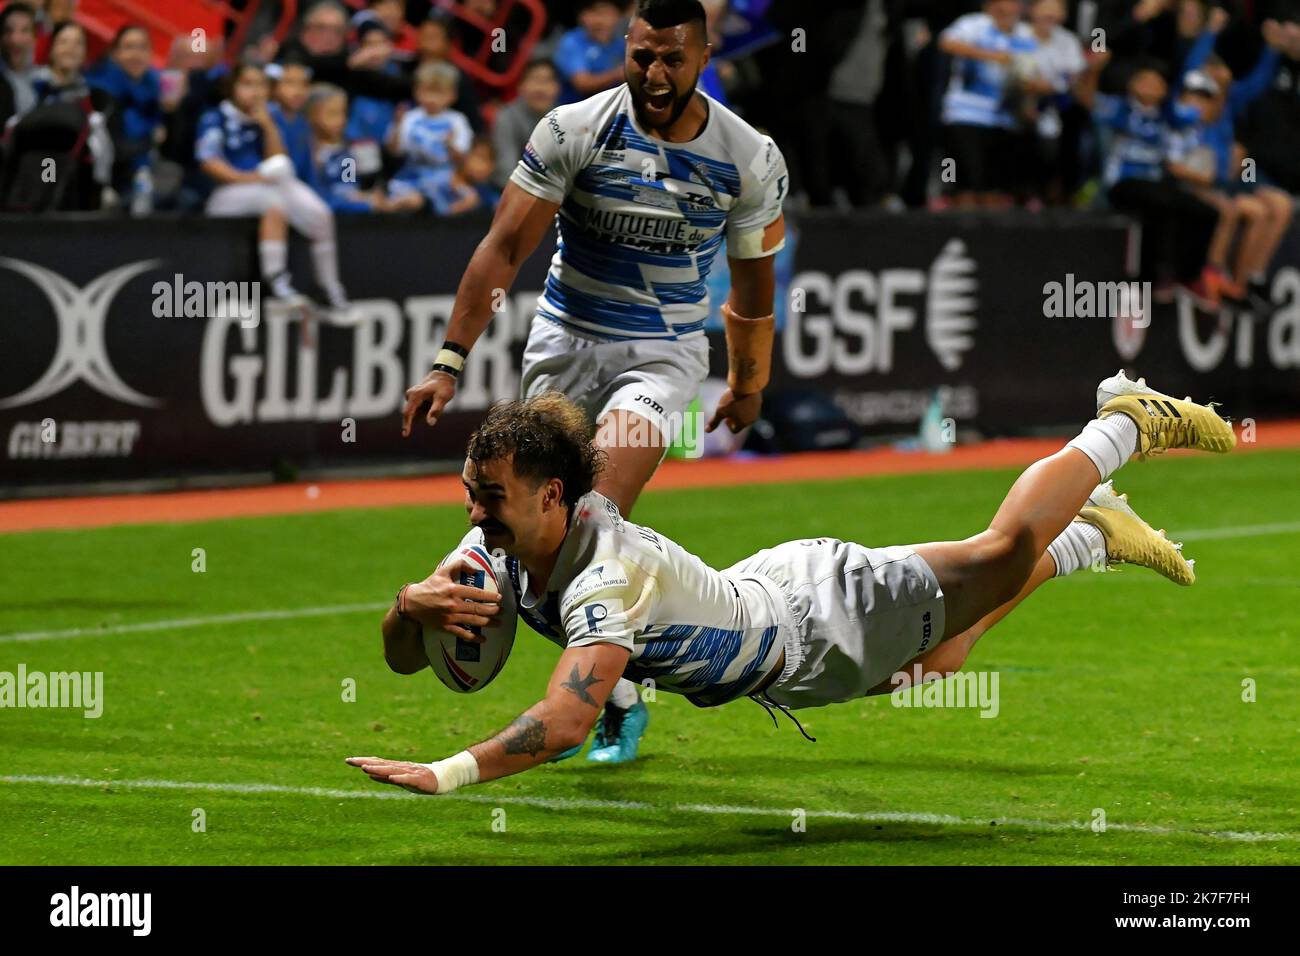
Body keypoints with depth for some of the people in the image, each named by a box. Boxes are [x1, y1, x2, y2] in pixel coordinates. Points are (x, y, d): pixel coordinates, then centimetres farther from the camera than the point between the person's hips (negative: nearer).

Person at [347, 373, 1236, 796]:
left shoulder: (608, 575, -43)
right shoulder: (505, 545, -19)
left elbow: (566, 721, -56)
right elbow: (402, 658, -12)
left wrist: (445, 774, -63)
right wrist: (413, 605, -35)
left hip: (830, 613, -7)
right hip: (766, 588, 7)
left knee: (1004, 550, 7)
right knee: (933, 668, 31)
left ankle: (1128, 424, 31)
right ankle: (1094, 536, 52)